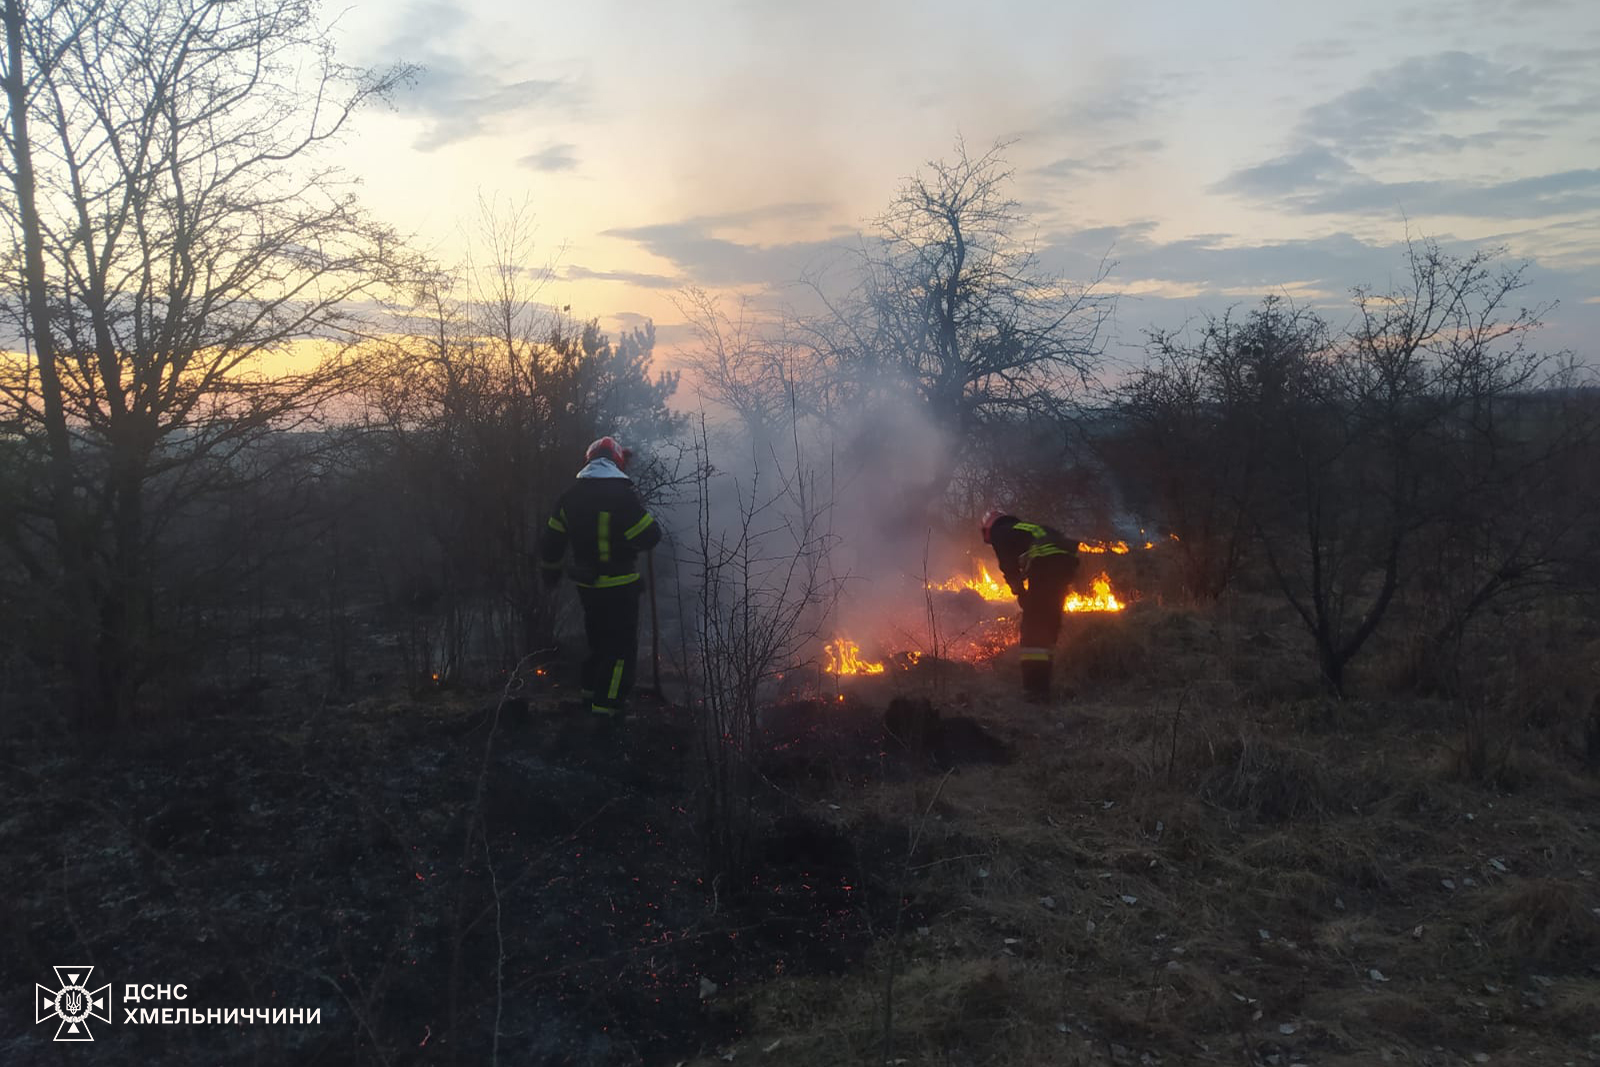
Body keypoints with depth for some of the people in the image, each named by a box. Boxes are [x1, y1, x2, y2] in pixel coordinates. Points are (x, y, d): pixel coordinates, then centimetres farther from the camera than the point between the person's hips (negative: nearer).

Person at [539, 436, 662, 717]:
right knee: (621, 644, 4)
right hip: (619, 585, -7)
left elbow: (551, 538, 10)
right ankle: (608, 702, 3)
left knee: (597, 636, 25)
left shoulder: (571, 495, 3)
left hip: (586, 584, 7)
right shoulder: (621, 494, -20)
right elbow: (649, 536, -20)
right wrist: (648, 520, 3)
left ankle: (592, 688, 37)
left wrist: (549, 570, 24)